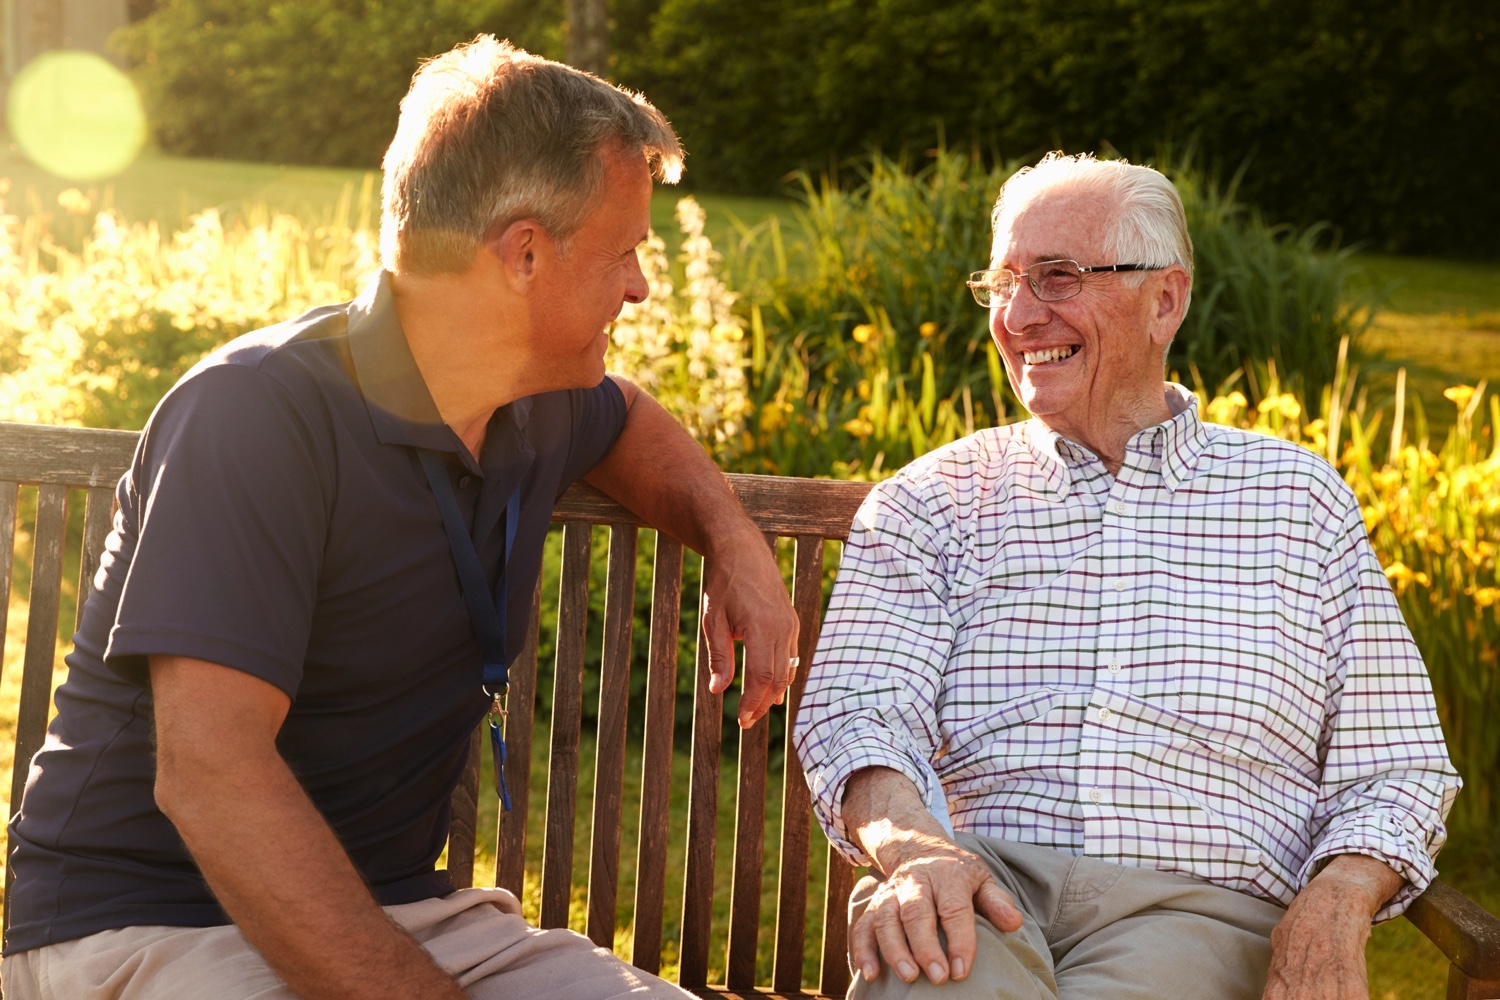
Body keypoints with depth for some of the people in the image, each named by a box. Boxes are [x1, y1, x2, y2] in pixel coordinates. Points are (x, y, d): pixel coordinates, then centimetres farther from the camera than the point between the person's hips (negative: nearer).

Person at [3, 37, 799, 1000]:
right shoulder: (256, 413, -19)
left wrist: (734, 540, 12)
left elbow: (627, 419, 33)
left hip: (396, 906, 7)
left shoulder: (537, 405, 6)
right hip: (149, 922, -6)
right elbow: (208, 775, -28)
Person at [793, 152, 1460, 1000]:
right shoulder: (932, 498, 16)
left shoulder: (1298, 496, 17)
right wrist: (915, 845, -22)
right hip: (985, 893, -1)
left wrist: (1335, 907, -9)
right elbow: (857, 712, 2)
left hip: (1196, 907, 1)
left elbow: (1393, 771, 14)